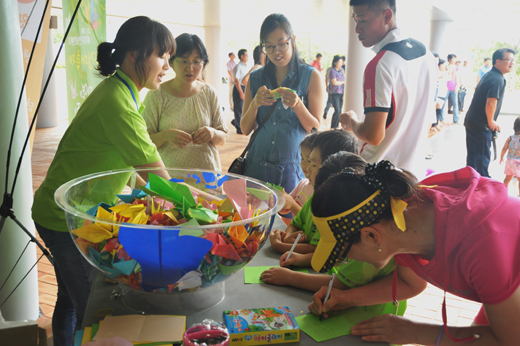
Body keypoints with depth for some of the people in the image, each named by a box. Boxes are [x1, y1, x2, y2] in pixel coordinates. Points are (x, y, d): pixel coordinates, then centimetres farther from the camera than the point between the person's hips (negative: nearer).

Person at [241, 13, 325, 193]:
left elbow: (316, 129, -4)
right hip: (257, 164, 2)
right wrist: (255, 104, -13)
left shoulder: (311, 76, 0)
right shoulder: (255, 78, 7)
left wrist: (297, 105, -21)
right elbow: (245, 129, 5)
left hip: (293, 166, -2)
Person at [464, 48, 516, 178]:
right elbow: (490, 103, -28)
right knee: (483, 157, 1)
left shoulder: (488, 75, 13)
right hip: (482, 125, -10)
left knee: (473, 155, 16)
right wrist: (491, 122, -13)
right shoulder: (498, 79, -18)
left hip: (471, 121, 10)